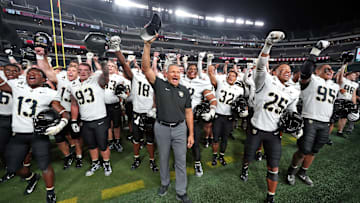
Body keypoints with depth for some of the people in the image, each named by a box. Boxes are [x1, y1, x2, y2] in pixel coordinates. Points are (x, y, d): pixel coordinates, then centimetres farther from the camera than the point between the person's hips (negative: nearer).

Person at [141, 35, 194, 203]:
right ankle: (165, 182, 44)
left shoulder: (184, 91, 2)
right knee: (163, 158, 18)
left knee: (181, 160, 8)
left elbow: (188, 113, 3)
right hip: (162, 128, -1)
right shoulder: (159, 85, -4)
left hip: (180, 128, 1)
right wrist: (147, 45, -23)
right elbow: (145, 68, -15)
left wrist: (191, 134, 1)